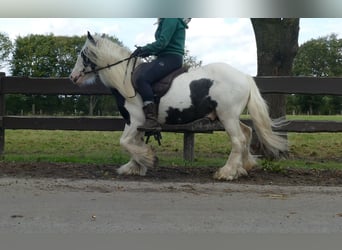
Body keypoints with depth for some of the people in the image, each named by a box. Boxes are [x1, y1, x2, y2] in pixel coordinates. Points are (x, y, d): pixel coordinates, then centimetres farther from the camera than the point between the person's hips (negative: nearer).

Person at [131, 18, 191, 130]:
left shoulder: (171, 19, -9)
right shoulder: (166, 20, 22)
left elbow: (162, 42, -18)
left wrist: (144, 49, -10)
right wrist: (144, 50, 7)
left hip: (171, 58, -11)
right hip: (165, 57, 11)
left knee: (142, 79, -27)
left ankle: (152, 120, -31)